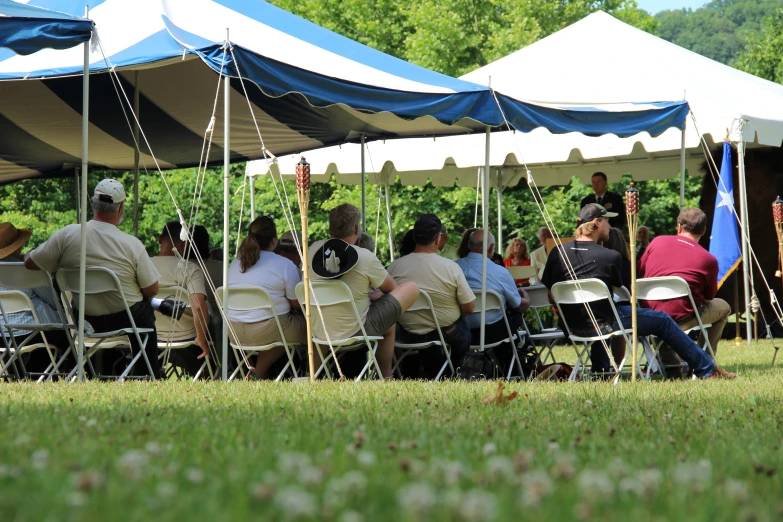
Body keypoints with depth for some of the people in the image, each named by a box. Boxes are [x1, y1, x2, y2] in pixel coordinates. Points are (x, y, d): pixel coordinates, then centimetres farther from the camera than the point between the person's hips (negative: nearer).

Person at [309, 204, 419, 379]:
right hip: (354, 332, -6)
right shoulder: (365, 258, -16)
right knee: (411, 288, 7)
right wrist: (372, 295, 25)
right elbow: (391, 287, 3)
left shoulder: (314, 250, -3)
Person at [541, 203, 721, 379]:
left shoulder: (558, 253, -3)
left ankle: (600, 372, 47)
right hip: (603, 323, -5)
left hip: (571, 325, 5)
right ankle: (707, 370, 18)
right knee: (662, 321, 12)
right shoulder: (610, 256, -13)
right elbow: (615, 290, 1)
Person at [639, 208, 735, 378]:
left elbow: (639, 274, 19)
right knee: (723, 307, 23)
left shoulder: (658, 242, 8)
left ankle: (668, 363, 25)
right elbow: (708, 299, 13)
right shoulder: (708, 260, 1)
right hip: (680, 320, -3)